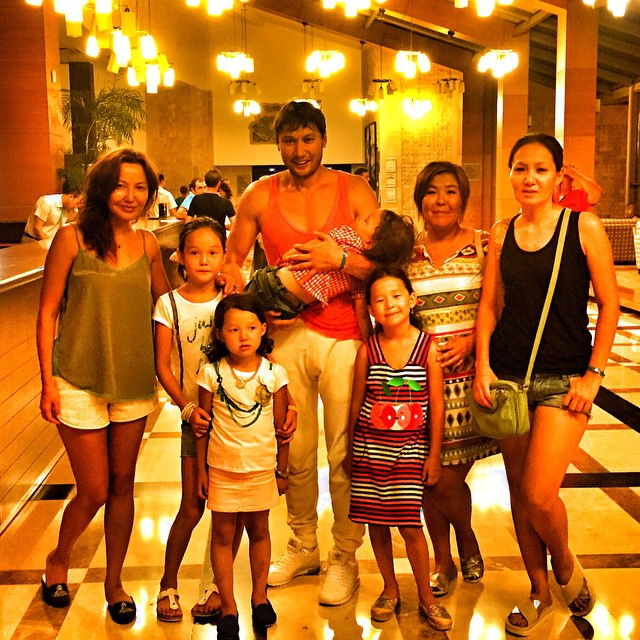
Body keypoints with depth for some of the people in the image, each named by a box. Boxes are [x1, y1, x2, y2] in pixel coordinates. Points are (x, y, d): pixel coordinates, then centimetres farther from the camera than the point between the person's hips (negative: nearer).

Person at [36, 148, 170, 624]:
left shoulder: (148, 243, 3)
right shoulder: (73, 238, -8)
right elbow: (47, 312, -6)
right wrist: (49, 381, -9)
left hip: (134, 383, 4)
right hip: (79, 384, -4)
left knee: (123, 485, 12)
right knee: (94, 491, 2)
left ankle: (114, 582, 31)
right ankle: (58, 560, 34)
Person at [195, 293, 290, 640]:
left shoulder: (274, 373, -9)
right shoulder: (212, 372, -11)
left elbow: (281, 425, 0)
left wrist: (282, 471, 5)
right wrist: (201, 469, 1)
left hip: (261, 466, 1)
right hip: (222, 467, 0)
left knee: (259, 530, 15)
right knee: (222, 534, 7)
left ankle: (259, 596, 33)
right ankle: (228, 607, 21)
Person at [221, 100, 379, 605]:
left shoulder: (354, 191, 1)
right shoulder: (261, 196, 6)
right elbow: (231, 260, 13)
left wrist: (340, 259, -21)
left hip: (345, 336, -2)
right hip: (287, 332, 2)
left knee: (345, 455, 1)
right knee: (296, 451, 13)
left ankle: (345, 558, 20)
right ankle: (303, 546, 33)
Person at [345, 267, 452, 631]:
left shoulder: (427, 347, -7)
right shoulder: (368, 350, -3)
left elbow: (437, 406, -2)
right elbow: (356, 403, 6)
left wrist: (434, 455, -1)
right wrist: (352, 450, 11)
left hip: (410, 449, -2)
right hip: (370, 447, 2)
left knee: (410, 525, -3)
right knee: (376, 522, 9)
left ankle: (426, 597, 18)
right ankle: (390, 590, 29)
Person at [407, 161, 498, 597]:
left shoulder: (483, 245, 1)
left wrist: (470, 340, -13)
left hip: (471, 373, -2)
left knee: (448, 479, -1)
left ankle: (467, 545, 30)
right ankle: (443, 561, 28)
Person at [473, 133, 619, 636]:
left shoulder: (585, 227, -4)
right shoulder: (501, 234, 7)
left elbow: (609, 305, -3)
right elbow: (490, 305, 9)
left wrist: (593, 374, -7)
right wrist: (483, 366, -2)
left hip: (564, 381, -4)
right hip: (508, 378, 4)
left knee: (540, 494, -12)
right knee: (519, 493, 10)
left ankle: (566, 566, 22)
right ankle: (539, 592, 30)